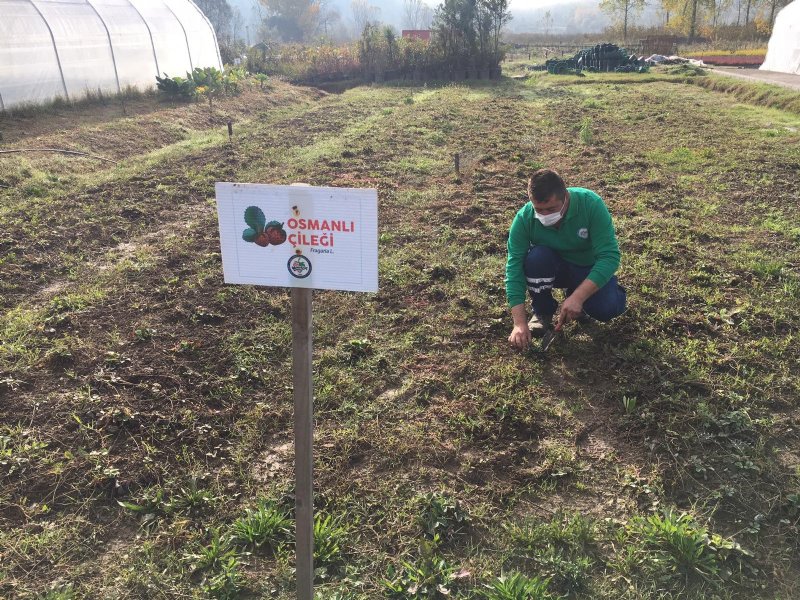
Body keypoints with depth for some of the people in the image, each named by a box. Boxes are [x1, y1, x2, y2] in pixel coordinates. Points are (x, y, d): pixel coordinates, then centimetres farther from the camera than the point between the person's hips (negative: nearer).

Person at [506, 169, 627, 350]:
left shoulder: (591, 204, -29)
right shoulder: (524, 218, -26)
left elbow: (610, 256, -32)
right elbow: (514, 267, -27)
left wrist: (577, 297, -43)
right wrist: (520, 323, -35)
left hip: (590, 269, -1)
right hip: (553, 269, 1)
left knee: (607, 309, -29)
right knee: (536, 256, -33)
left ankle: (576, 296, 7)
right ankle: (542, 312, -6)